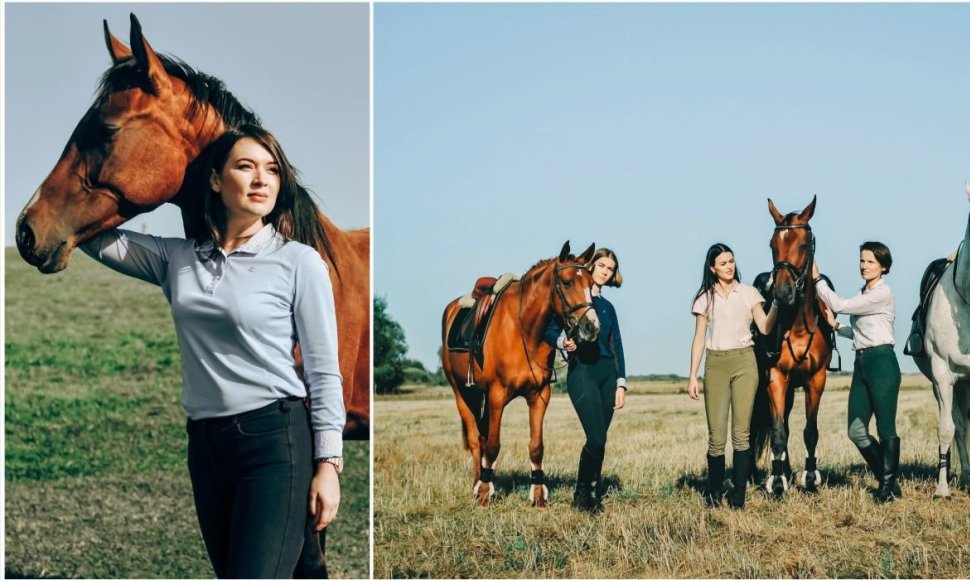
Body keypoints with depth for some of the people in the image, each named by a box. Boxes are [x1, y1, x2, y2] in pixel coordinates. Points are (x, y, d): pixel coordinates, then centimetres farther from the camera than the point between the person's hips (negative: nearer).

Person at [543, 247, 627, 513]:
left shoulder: (607, 307, 17)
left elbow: (617, 346, 16)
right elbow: (550, 329, -5)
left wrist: (621, 383, 7)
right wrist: (563, 341, -27)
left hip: (607, 373, 6)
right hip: (582, 370, -6)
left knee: (599, 440, 5)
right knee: (597, 438, -13)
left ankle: (593, 494, 15)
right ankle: (582, 495, 4)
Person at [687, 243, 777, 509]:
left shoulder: (748, 293, 7)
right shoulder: (705, 298, 7)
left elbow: (765, 328, -1)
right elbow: (699, 338, 7)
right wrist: (692, 376, 1)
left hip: (744, 362, 0)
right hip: (715, 364, 0)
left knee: (741, 433, -4)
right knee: (716, 435, -1)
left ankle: (738, 494, 0)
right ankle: (713, 491, 16)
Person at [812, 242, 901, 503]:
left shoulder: (882, 293, -11)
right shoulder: (863, 294, 16)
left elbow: (839, 305, -16)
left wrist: (817, 278, -10)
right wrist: (836, 326, 10)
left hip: (882, 361, -9)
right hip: (862, 363, 9)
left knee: (886, 429, -1)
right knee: (856, 431, 6)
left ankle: (890, 485, 10)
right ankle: (886, 478, 20)